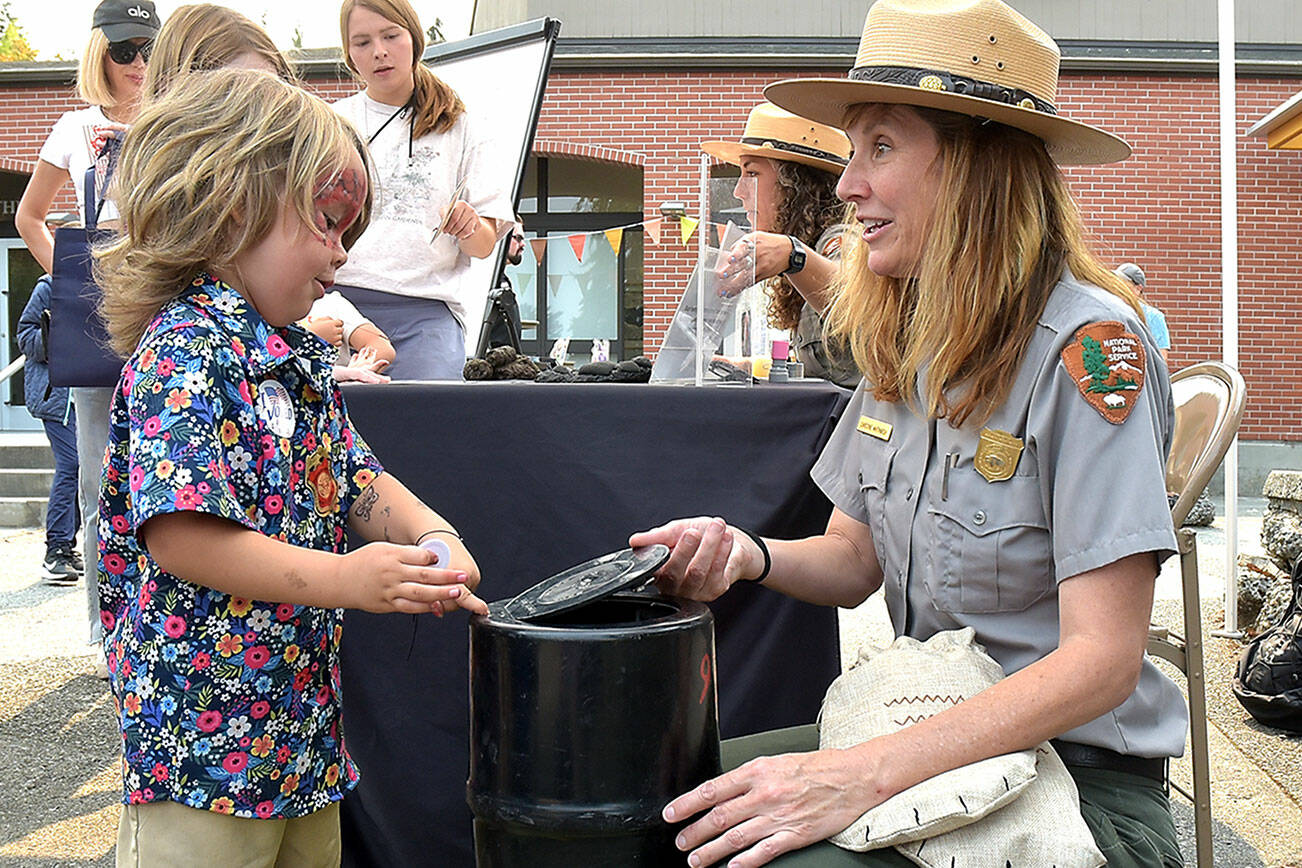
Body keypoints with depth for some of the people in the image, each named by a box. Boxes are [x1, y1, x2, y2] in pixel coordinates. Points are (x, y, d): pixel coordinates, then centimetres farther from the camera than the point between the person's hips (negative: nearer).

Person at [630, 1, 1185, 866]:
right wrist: (747, 554, -11)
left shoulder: (1089, 349, -18)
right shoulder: (904, 345, 5)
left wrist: (865, 773, -30)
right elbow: (854, 558, 12)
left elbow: (1103, 657, -22)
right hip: (934, 742, 6)